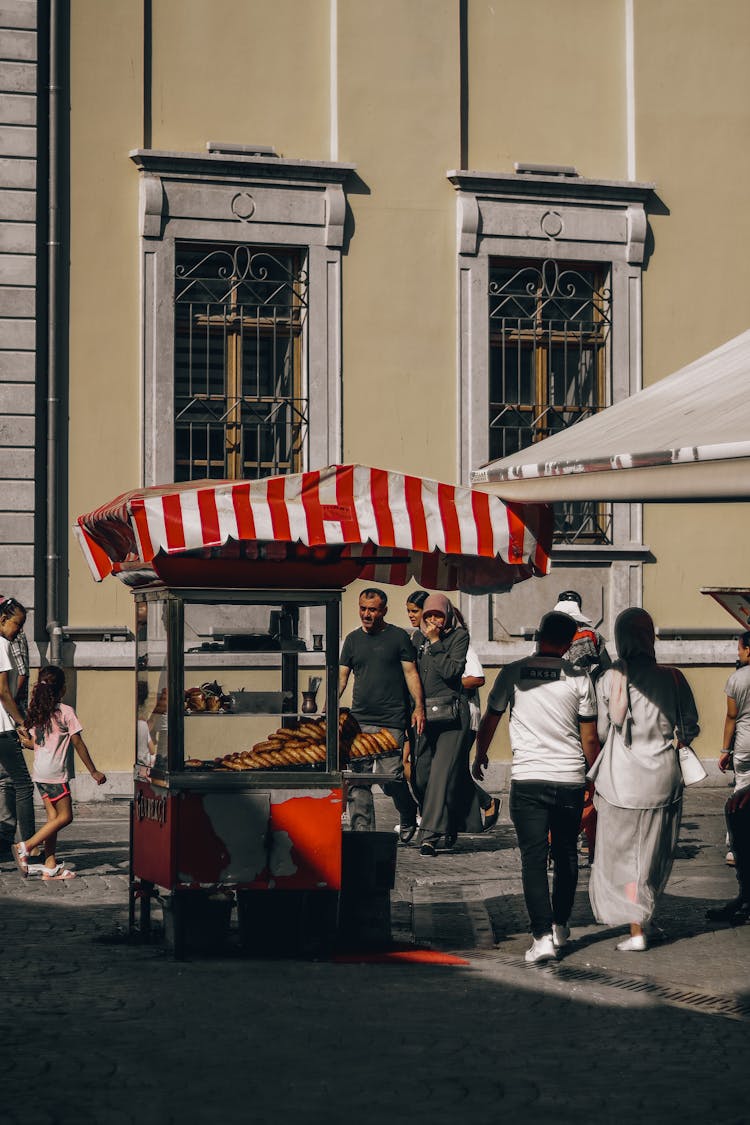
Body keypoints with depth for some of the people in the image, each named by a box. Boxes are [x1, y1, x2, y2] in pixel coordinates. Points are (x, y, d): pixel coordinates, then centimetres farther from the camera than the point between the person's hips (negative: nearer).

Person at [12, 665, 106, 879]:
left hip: (39, 773, 8)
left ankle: (50, 866, 7)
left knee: (53, 817, 10)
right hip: (56, 773, -8)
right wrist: (93, 771, -3)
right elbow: (78, 743, -8)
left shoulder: (36, 712, 10)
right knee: (64, 816, -2)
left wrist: (26, 740, 34)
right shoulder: (66, 712, -9)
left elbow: (33, 743, 10)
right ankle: (25, 847, -11)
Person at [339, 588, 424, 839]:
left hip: (391, 722, -4)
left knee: (390, 777, -9)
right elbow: (341, 677, 14)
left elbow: (411, 673, 2)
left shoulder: (399, 637, 3)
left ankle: (409, 816, 19)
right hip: (359, 721, 4)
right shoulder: (353, 639, 14)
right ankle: (362, 833, 3)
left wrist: (419, 707, -9)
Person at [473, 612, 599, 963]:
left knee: (534, 857, -1)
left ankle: (543, 936, -11)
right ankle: (560, 925, 31)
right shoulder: (578, 678, -2)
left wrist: (480, 756, 28)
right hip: (570, 779, 1)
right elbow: (590, 739, 1)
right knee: (565, 854, 18)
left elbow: (489, 721, 10)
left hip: (527, 779, -1)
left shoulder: (513, 673, -1)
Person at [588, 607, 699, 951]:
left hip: (622, 780, -2)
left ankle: (636, 931, 7)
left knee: (624, 855, 9)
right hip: (663, 779, 2)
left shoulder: (609, 680, -9)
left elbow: (600, 732, -3)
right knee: (654, 853, 19)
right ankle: (647, 920, 30)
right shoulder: (672, 678, -6)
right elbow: (689, 728, 2)